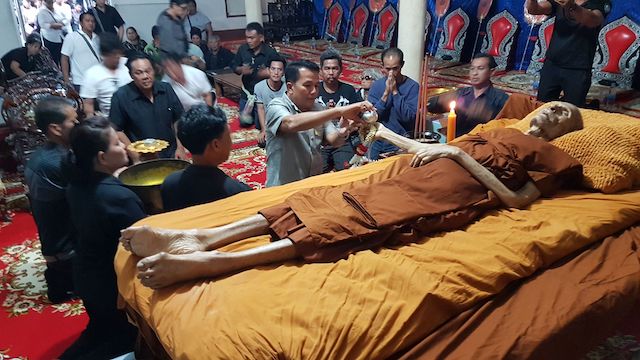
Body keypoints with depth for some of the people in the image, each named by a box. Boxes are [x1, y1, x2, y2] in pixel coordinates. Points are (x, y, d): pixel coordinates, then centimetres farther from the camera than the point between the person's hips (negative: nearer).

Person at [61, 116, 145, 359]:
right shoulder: (120, 197, -33)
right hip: (116, 285, -7)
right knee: (129, 336, 20)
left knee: (100, 330, 31)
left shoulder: (76, 185, -8)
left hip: (86, 277, 7)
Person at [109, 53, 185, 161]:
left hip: (171, 155, 3)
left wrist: (180, 148, 5)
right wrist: (136, 158, -8)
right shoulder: (120, 97, -6)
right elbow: (116, 131, -4)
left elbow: (178, 120, 11)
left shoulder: (166, 89, 5)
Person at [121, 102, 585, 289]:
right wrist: (384, 131, 20)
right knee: (338, 198, -15)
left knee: (363, 223, -27)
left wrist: (461, 155, -7)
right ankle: (200, 237, -23)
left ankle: (208, 262, -41)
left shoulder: (554, 157, 15)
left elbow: (518, 200, -4)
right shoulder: (502, 129, 34)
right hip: (421, 170, 6)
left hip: (452, 192, -6)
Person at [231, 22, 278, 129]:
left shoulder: (270, 53, -18)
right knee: (244, 122, 17)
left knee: (259, 126, 1)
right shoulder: (242, 49, -5)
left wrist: (269, 73, -31)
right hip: (246, 93, 5)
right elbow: (234, 66, 7)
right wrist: (240, 69, -14)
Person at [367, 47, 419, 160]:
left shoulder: (413, 86, -11)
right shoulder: (377, 85, -2)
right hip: (378, 145, 3)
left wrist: (395, 92, -21)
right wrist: (386, 93, -19)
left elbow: (409, 117, -20)